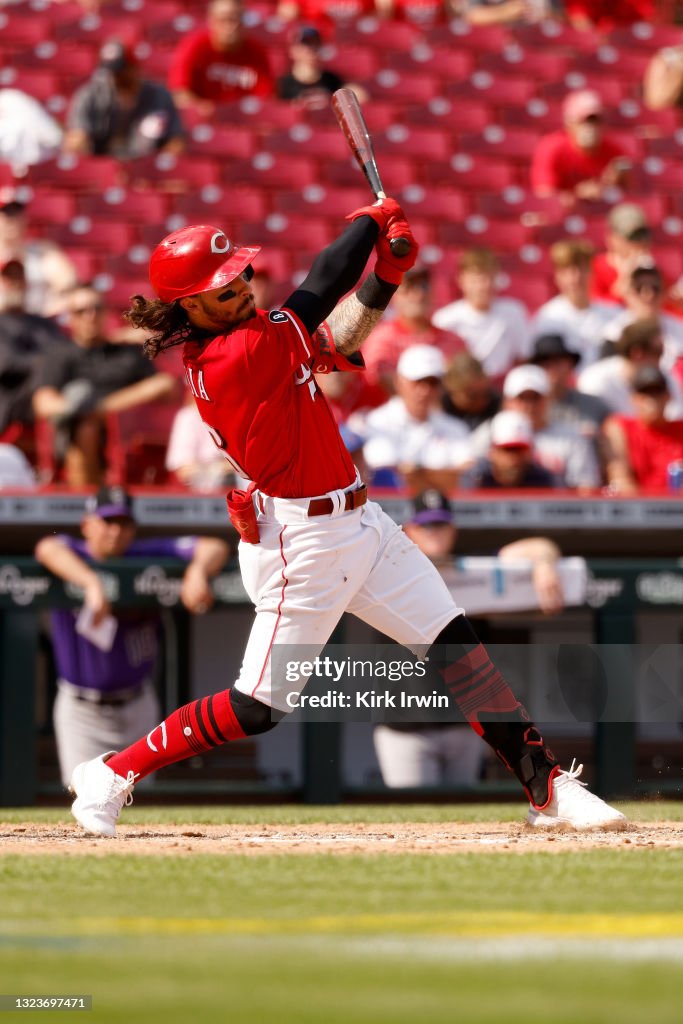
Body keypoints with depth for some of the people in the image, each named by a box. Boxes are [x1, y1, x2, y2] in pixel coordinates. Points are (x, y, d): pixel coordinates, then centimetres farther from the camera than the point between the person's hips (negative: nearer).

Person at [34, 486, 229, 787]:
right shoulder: (73, 554, -11)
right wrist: (93, 583, -53)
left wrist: (197, 572, -36)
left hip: (138, 707, 3)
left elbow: (215, 548, -11)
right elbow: (48, 549, -36)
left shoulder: (148, 556, -4)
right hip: (81, 711, -3)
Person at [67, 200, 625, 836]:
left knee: (455, 644, 4)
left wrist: (387, 271, -2)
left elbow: (335, 342, 12)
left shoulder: (225, 343, 6)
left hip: (357, 526, 10)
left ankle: (546, 787, 6)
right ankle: (112, 773, 15)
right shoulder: (242, 353, -22)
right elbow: (320, 289, -17)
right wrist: (370, 221, -1)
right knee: (258, 708, -1)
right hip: (303, 541, -10)